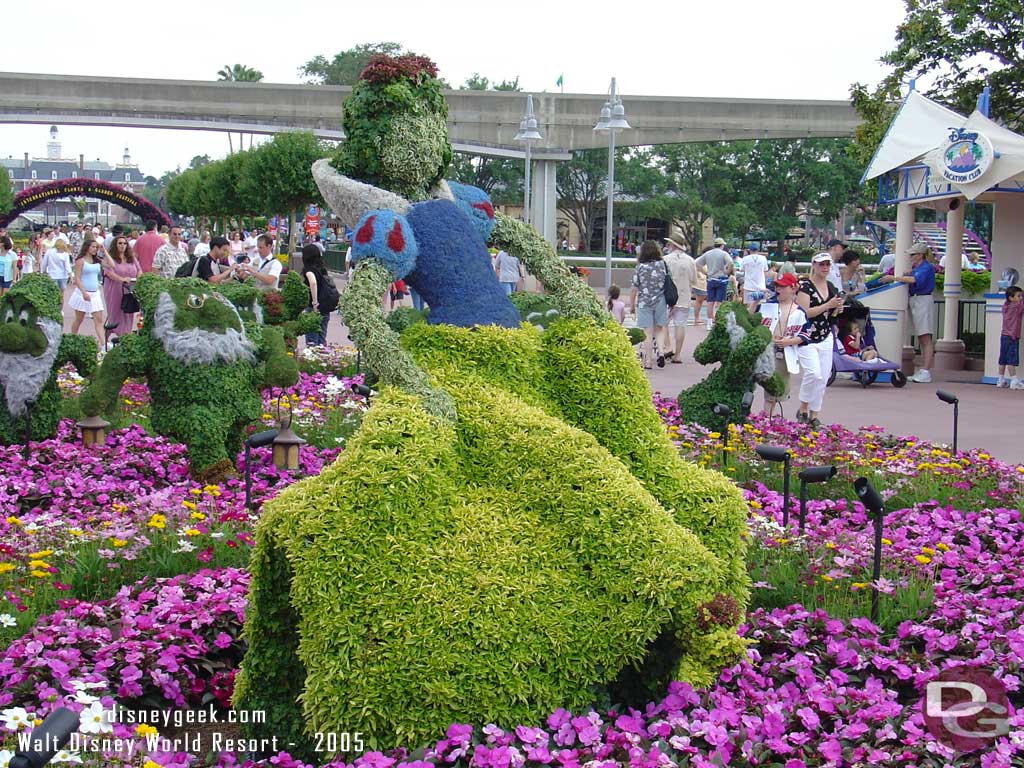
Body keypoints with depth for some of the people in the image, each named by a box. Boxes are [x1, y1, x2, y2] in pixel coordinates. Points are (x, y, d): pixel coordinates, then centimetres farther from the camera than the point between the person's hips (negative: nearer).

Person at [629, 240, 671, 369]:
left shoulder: (640, 267, -7)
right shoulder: (663, 264, 0)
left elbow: (634, 288, -5)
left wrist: (632, 305, 6)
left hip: (644, 303, -2)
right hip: (660, 302, 2)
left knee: (648, 333, 2)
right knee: (659, 329, 18)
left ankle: (647, 362, 3)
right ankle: (661, 351, -3)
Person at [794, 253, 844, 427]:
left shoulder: (831, 287, 11)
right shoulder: (805, 285, -10)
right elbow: (804, 313, -19)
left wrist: (837, 309, -1)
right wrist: (828, 305, -19)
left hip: (826, 338, 7)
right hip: (807, 338, -7)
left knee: (823, 378, 5)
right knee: (814, 373, -19)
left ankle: (814, 416, 16)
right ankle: (803, 410, 1)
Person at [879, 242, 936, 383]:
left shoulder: (927, 267, -8)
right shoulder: (915, 268, 19)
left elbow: (915, 280, -22)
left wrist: (894, 278, -21)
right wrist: (906, 276, -3)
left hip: (923, 301, -9)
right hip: (914, 302, 9)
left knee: (926, 339, -11)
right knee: (921, 339, 9)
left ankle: (926, 372, -15)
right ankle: (923, 371, 11)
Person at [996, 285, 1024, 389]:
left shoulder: (1005, 305, 9)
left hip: (1004, 336, 8)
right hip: (1012, 337, -8)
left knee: (1003, 360, 11)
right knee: (1011, 361, -9)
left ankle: (1001, 380, 17)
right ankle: (1014, 381, -9)